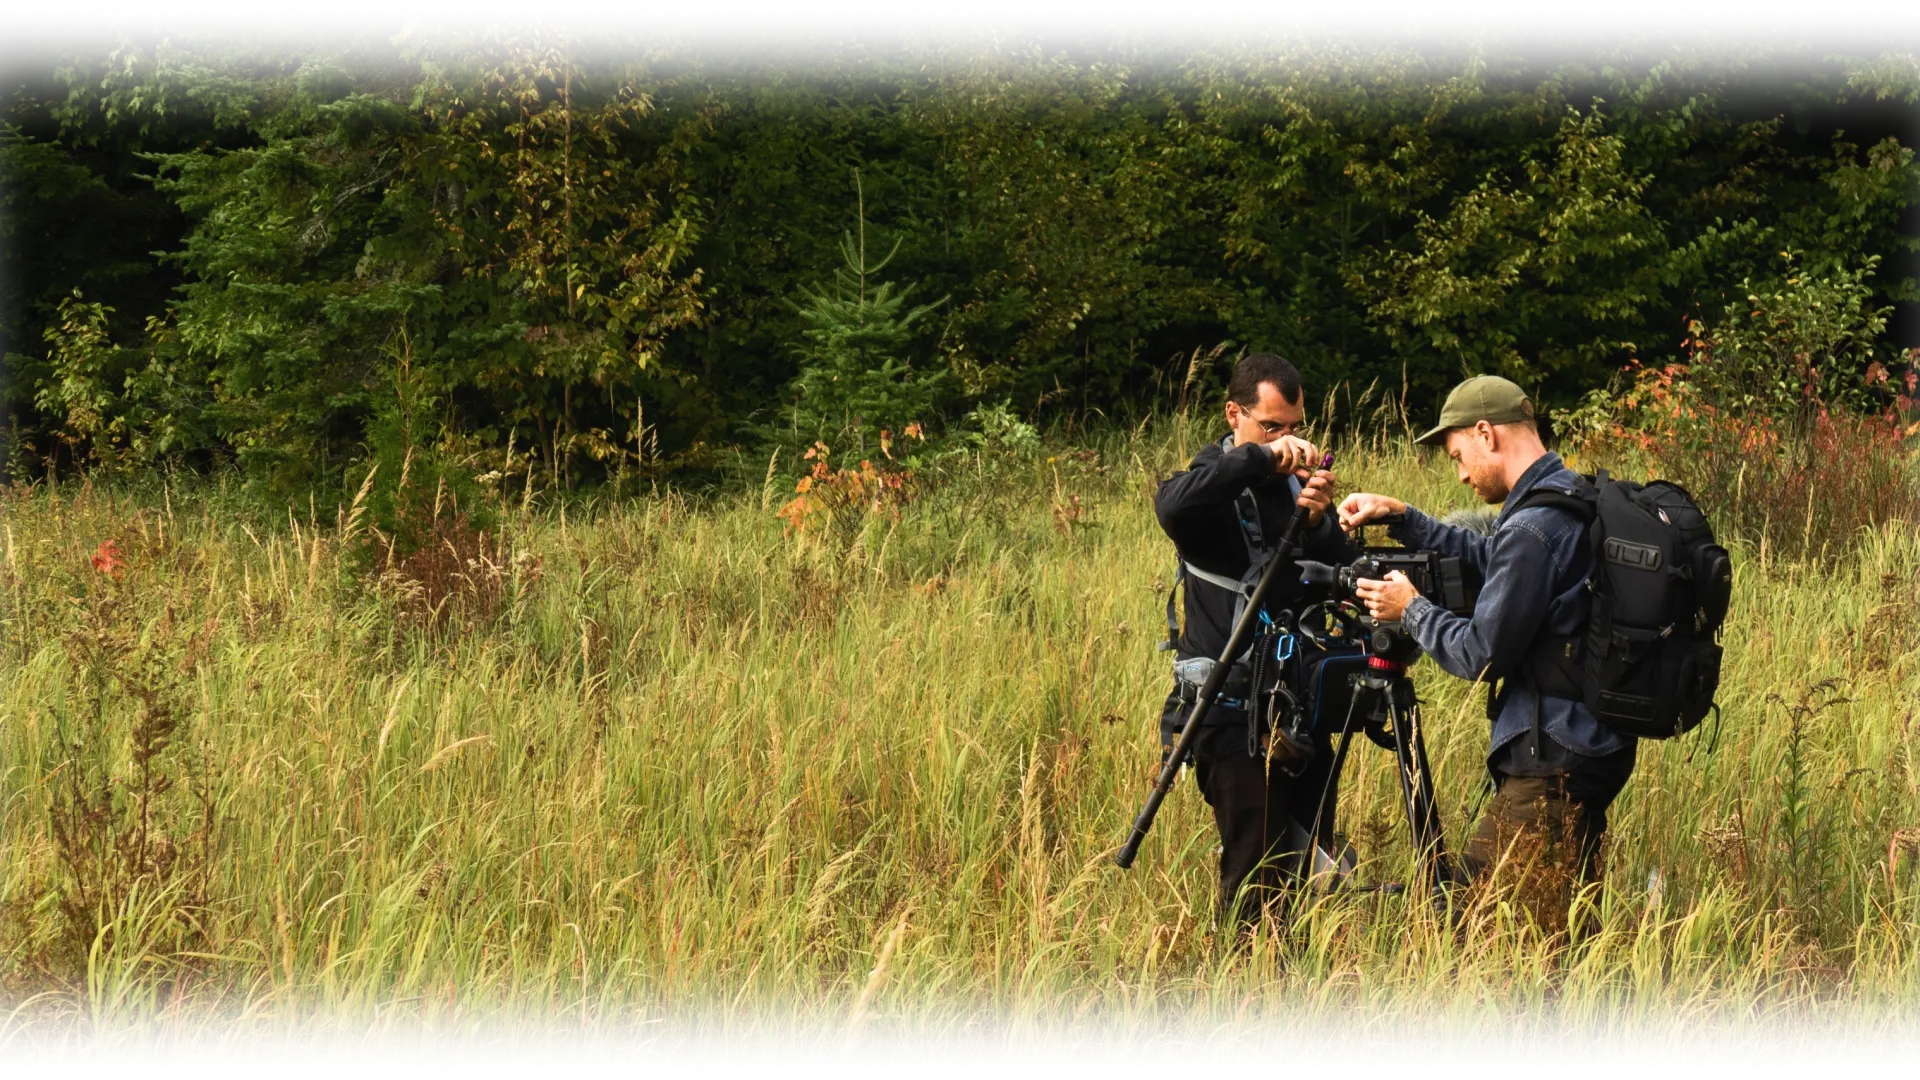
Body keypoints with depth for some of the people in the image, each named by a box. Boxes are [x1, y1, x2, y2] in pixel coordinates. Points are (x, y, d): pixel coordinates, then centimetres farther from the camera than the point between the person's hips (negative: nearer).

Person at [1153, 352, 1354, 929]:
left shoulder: (1300, 481, 12)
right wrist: (1260, 458, -32)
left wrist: (1319, 522, -14)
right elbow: (1173, 506, -29)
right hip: (1234, 713, -6)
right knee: (1256, 873, -10)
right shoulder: (1212, 480, -4)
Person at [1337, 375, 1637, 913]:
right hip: (1593, 749, 10)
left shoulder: (1534, 529, -19)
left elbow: (1484, 654, -16)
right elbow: (1487, 558, 27)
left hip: (1551, 767, -10)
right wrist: (1399, 517, 20)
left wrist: (1412, 610, -1)